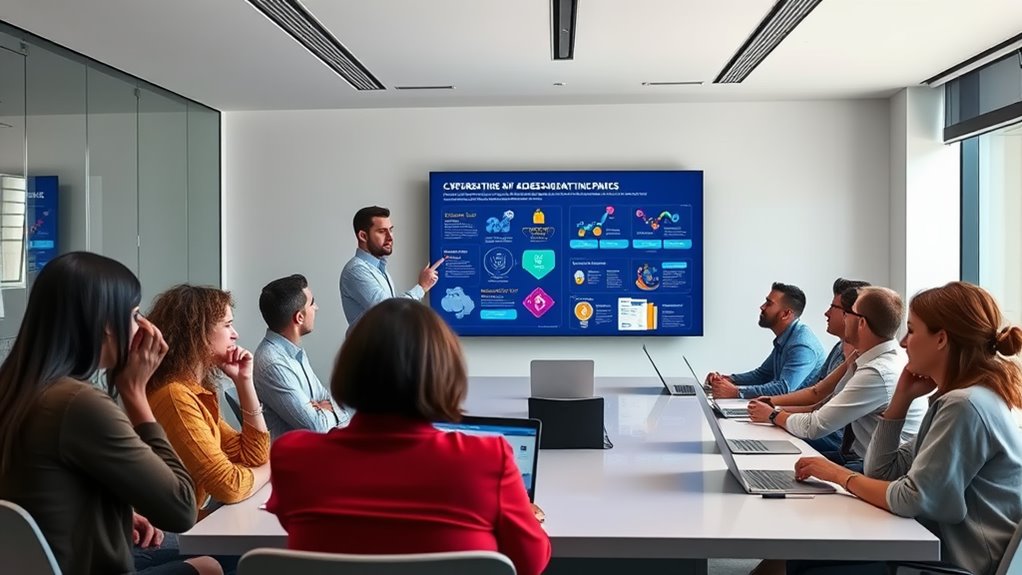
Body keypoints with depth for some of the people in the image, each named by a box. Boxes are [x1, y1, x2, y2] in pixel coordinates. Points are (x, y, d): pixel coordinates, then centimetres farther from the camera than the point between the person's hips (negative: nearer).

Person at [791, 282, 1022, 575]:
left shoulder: (966, 406, -22)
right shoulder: (958, 398, 11)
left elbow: (911, 500, -23)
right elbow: (882, 472, 7)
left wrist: (841, 475, -7)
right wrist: (902, 397, 1)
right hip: (939, 546, 9)